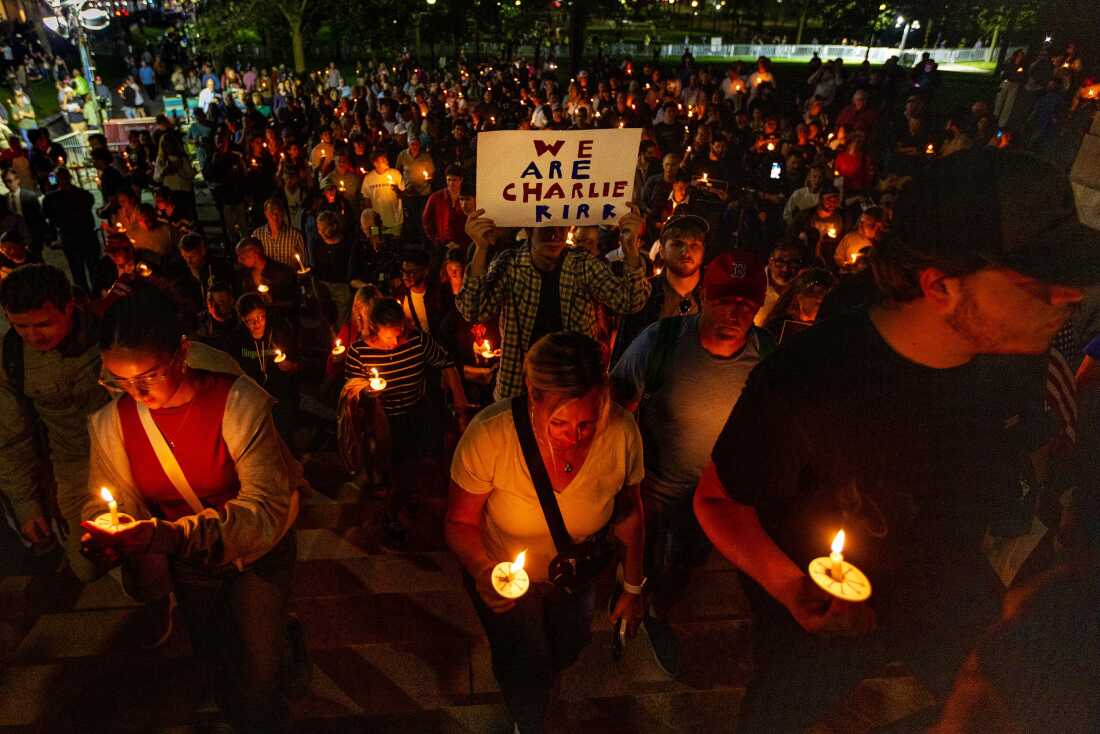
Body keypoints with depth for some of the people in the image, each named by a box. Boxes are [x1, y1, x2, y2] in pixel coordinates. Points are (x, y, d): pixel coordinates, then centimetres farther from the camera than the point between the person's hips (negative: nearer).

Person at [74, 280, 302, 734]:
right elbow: (107, 500, -4)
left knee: (255, 684, -5)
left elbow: (267, 507, -32)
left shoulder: (237, 401, -28)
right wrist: (103, 539, -28)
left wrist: (166, 535, -43)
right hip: (189, 566, 5)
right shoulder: (112, 420, -13)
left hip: (257, 556, -4)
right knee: (214, 659, 24)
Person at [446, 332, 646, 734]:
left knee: (566, 651, 28)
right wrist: (482, 570, -40)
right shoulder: (488, 435, -36)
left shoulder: (621, 433, -30)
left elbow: (628, 512, -11)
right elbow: (460, 522, -21)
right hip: (504, 577, -2)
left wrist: (632, 587, -1)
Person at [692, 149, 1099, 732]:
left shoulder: (1018, 357, -18)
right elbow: (716, 499, -22)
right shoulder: (804, 383, -37)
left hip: (953, 603, 5)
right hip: (826, 618, -4)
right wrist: (790, 588, -35)